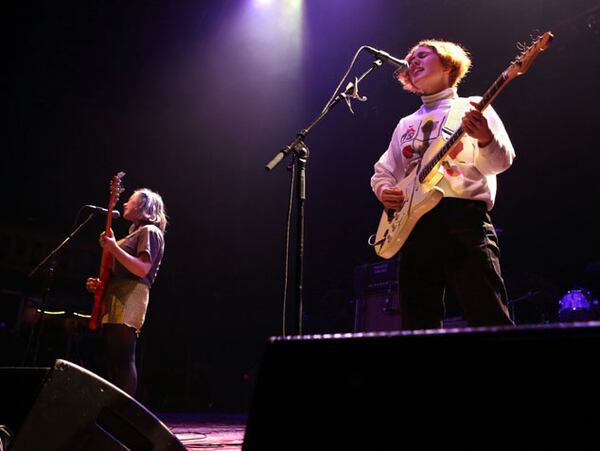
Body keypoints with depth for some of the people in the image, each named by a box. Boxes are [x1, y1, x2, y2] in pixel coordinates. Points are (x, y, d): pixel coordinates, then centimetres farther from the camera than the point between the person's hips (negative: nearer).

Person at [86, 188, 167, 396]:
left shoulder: (150, 231, -3)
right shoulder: (135, 233, 27)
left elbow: (143, 269, -18)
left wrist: (113, 248, -21)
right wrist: (100, 284, 16)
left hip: (127, 304, -10)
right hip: (114, 303, 10)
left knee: (123, 360, -14)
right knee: (113, 362, 9)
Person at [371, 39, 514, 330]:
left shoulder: (472, 108, 13)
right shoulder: (406, 124, 26)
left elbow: (499, 163, 2)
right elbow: (382, 171, 27)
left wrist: (485, 139, -21)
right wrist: (383, 190, 4)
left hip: (463, 215, -4)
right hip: (412, 222, 5)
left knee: (489, 320, -14)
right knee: (418, 325, 2)